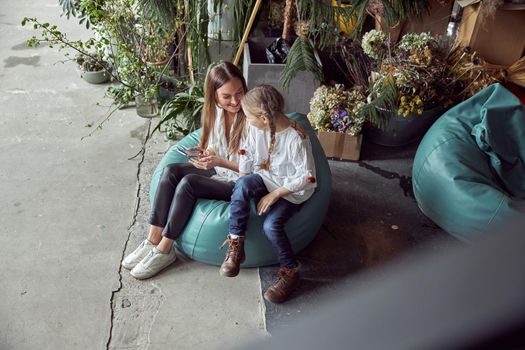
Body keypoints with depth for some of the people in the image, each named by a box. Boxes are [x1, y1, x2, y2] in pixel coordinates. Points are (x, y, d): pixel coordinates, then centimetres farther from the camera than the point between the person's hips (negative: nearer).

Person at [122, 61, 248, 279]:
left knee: (188, 182, -28)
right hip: (217, 172, 7)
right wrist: (206, 154, -10)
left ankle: (164, 251, -15)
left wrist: (221, 162, -28)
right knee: (171, 171, -19)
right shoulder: (214, 110, -1)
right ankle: (153, 240, -15)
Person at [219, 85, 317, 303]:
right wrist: (242, 190, -5)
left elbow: (307, 178, -22)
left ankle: (290, 272, -5)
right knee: (242, 184, -29)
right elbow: (246, 156, 3)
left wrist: (274, 194, -21)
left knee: (271, 224, -28)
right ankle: (235, 246, -20)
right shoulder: (256, 127, -9)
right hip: (265, 179, 5)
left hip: (291, 190, -5)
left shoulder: (296, 138, -27)